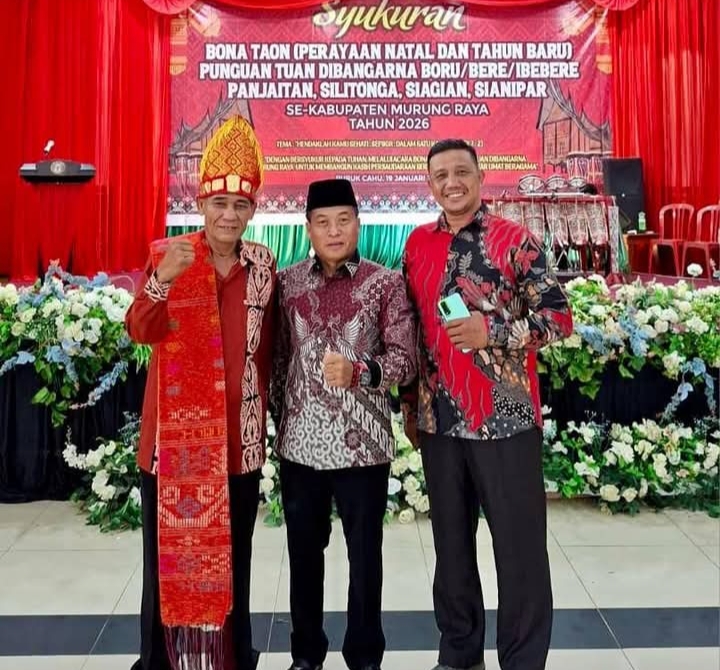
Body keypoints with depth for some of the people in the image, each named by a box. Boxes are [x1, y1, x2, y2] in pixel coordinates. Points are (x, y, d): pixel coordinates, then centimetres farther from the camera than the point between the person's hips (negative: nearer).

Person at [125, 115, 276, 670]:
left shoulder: (264, 265, 4)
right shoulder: (167, 254, -3)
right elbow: (141, 332, -16)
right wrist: (161, 281, -33)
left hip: (239, 433, 2)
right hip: (175, 429, -2)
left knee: (233, 555, 13)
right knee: (168, 550, 7)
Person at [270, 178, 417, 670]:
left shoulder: (386, 283, -4)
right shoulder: (287, 282, 5)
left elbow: (405, 358, -9)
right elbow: (278, 356, 10)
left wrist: (358, 371, -26)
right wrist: (280, 417, 9)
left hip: (362, 443, -2)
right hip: (299, 442, 3)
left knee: (365, 554, 11)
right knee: (304, 552, 16)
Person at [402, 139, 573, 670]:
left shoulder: (516, 241, -4)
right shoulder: (418, 244, 9)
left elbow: (559, 316, -5)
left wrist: (493, 331, -19)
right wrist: (410, 403, 13)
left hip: (507, 418, -4)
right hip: (438, 419, 4)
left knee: (520, 546, 6)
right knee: (451, 541, 15)